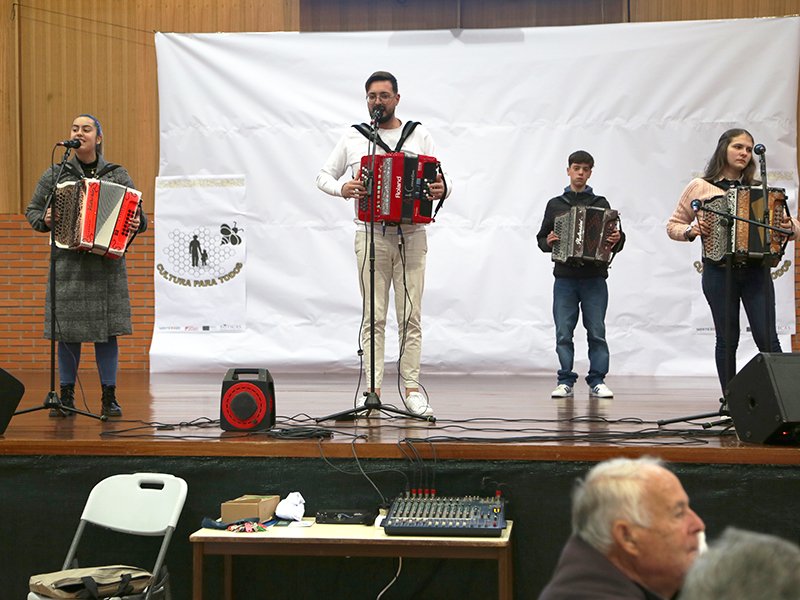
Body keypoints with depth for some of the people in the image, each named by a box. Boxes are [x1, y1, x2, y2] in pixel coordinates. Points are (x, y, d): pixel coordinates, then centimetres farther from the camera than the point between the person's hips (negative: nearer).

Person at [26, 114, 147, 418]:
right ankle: (66, 397, 10)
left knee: (107, 329, -2)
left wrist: (138, 223, -11)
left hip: (107, 263, 0)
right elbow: (32, 211, 12)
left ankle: (109, 398, 5)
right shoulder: (55, 174, 9)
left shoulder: (118, 175, 9)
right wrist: (45, 220, -9)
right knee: (67, 329, 0)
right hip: (67, 261, 0)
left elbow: (138, 216, 11)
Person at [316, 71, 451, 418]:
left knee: (411, 316, -2)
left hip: (411, 236, 0)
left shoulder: (419, 136, 11)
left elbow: (441, 180, 11)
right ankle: (372, 390, 0)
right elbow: (323, 176, 15)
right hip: (371, 235, 0)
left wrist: (443, 188, -13)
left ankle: (412, 390, 2)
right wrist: (341, 188, -7)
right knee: (373, 317, -3)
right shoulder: (353, 139, 10)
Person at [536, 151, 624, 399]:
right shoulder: (555, 205, 13)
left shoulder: (601, 204, 11)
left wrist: (616, 240, -14)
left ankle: (597, 381, 5)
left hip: (595, 279, -1)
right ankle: (566, 382, 5)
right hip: (565, 278, 1)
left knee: (597, 332, -2)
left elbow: (614, 236, 8)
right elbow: (541, 238, 15)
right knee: (563, 333, -1)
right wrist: (548, 242, -6)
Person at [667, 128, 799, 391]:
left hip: (756, 271, 1)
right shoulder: (700, 188, 7)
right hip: (719, 272, -1)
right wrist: (691, 230, -9)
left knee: (767, 338, -6)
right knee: (727, 339, 2)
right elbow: (673, 226, 12)